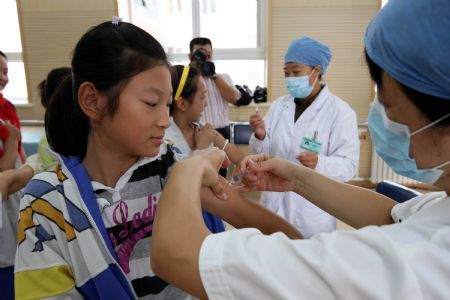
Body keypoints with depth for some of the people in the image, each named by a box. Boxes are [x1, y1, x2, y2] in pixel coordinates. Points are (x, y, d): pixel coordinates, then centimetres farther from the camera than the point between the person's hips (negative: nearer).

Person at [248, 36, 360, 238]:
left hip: (313, 210, -4)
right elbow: (264, 153, 5)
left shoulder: (340, 112, -9)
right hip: (274, 203, 4)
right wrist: (260, 136, -15)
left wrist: (319, 163, -31)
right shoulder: (278, 106, 4)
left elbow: (349, 166, -13)